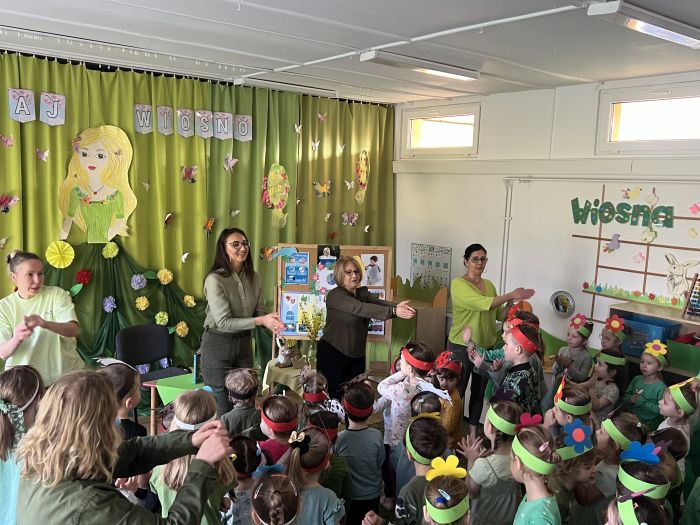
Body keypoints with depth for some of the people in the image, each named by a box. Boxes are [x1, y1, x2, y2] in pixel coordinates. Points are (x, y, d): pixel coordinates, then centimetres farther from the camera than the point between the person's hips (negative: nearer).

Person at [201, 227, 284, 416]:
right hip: (218, 344, -5)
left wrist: (272, 323, -17)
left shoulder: (254, 278, 1)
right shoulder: (215, 280, -18)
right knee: (224, 407, 5)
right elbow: (223, 322, -22)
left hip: (244, 343, 6)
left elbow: (259, 312, 6)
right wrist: (260, 321, -28)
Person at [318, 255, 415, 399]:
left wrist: (397, 306, -36)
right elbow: (361, 308, -32)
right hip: (333, 354, -6)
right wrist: (394, 311, -39)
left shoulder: (363, 292, 5)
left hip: (357, 355, 7)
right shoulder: (335, 295, -17)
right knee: (334, 398, 1)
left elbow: (381, 303, -14)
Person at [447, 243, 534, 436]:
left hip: (486, 346, 7)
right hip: (462, 346, -6)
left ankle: (473, 431, 30)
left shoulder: (489, 284, 8)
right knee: (458, 391, 6)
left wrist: (511, 302, -7)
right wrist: (510, 295, -25)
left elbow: (498, 314, 10)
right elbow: (482, 303, -28)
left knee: (479, 391, 16)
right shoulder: (459, 284, -15)